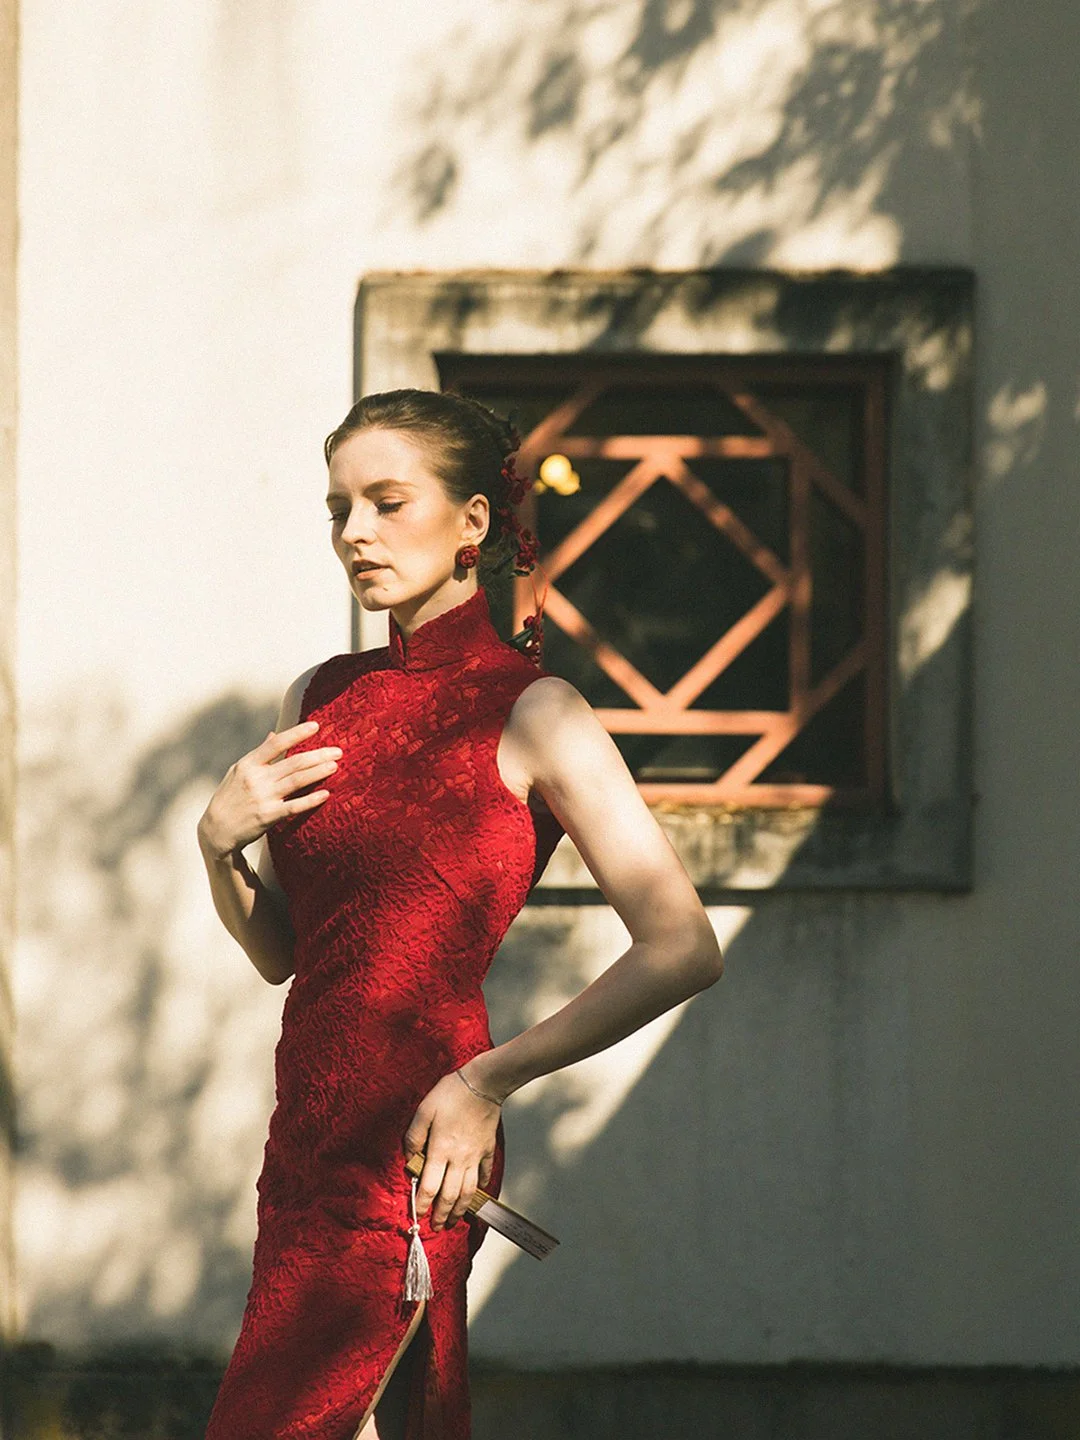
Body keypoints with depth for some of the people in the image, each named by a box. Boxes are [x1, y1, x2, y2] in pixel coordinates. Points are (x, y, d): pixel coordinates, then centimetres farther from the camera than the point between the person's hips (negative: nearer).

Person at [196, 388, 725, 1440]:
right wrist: (218, 844, 0)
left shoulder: (529, 712, -6)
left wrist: (486, 1080, -14)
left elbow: (682, 949, -13)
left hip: (407, 1146, -7)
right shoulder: (321, 699, 13)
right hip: (309, 1133, 7)